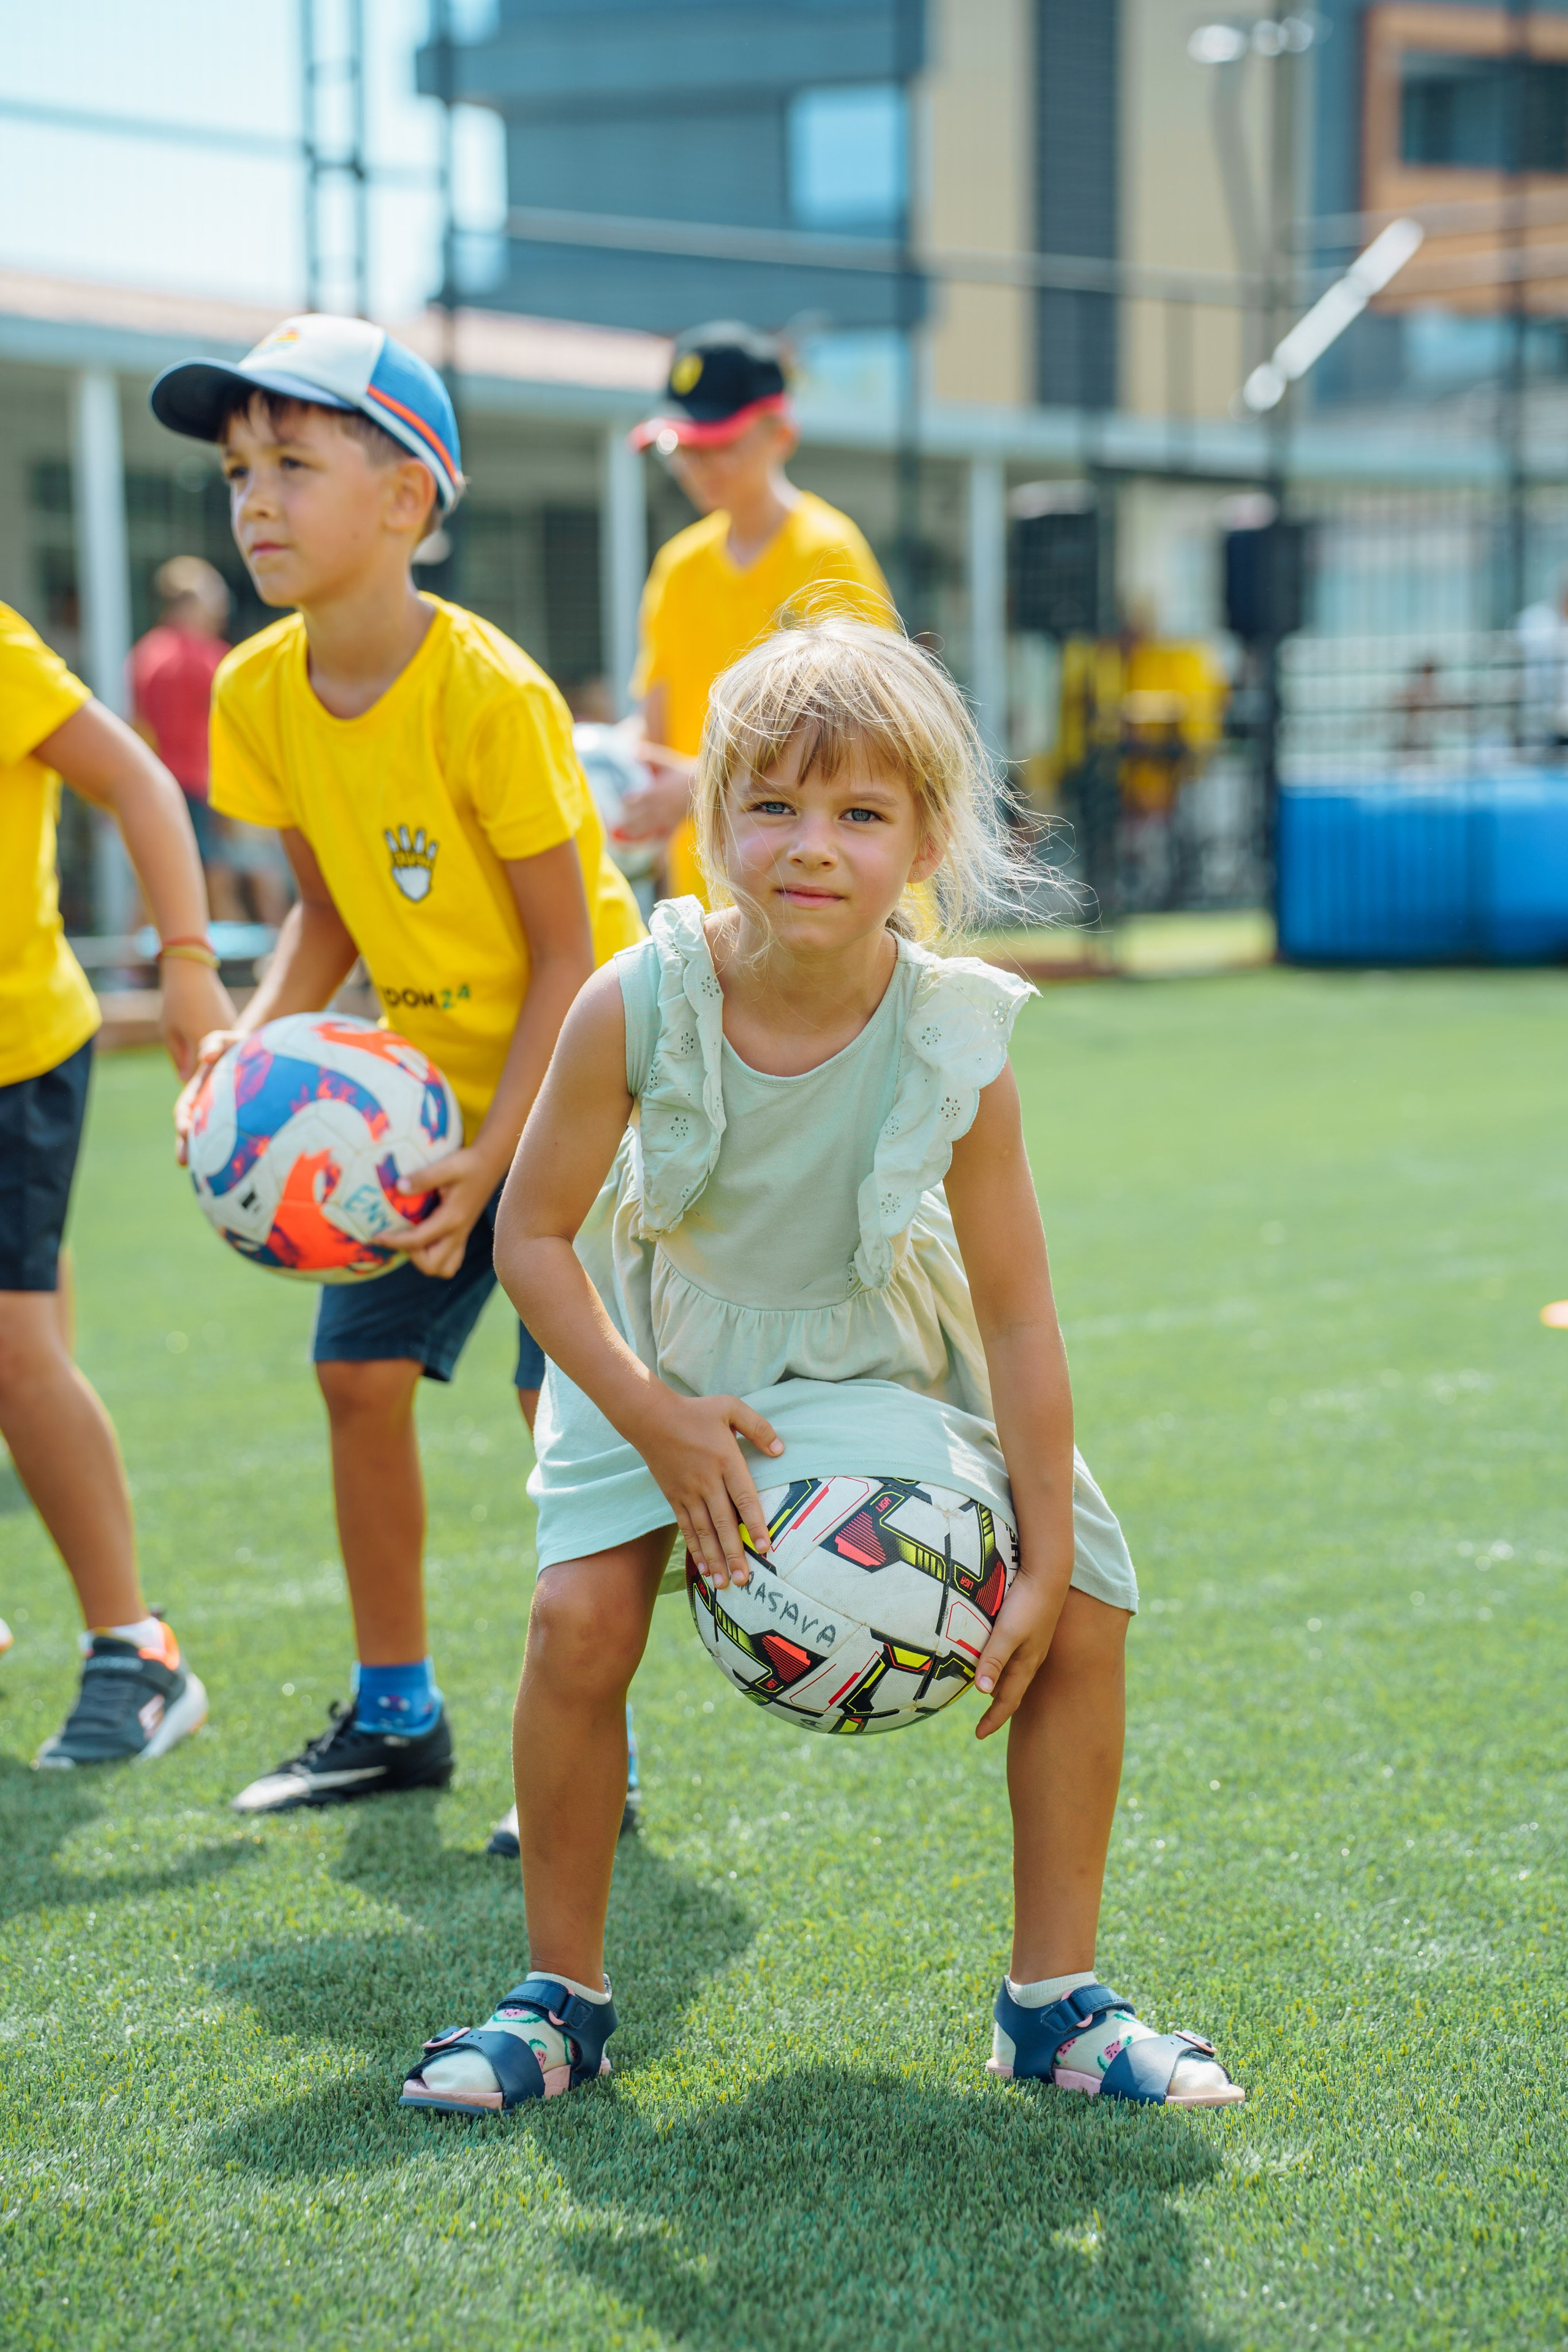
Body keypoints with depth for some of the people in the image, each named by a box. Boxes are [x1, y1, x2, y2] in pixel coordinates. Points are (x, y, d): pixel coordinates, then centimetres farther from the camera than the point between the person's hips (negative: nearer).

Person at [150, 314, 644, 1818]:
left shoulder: (491, 694, -26)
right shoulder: (259, 692, -6)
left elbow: (567, 954, -20)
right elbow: (329, 907, 6)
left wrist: (493, 1156, -25)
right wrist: (262, 1032, -13)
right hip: (432, 1083, 7)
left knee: (568, 1400, -10)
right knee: (359, 1370, 6)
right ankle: (395, 1714, 21)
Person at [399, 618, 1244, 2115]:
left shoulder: (955, 1047, -25)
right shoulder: (638, 1007, -27)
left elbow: (1018, 1318, -19)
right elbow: (533, 1235, -16)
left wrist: (1044, 1565, -19)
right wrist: (657, 1423, -25)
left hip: (879, 1364, 1)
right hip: (660, 1358, -1)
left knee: (1085, 1618, -9)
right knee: (577, 1619, -20)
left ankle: (1053, 2003, 10)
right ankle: (561, 2002, 1)